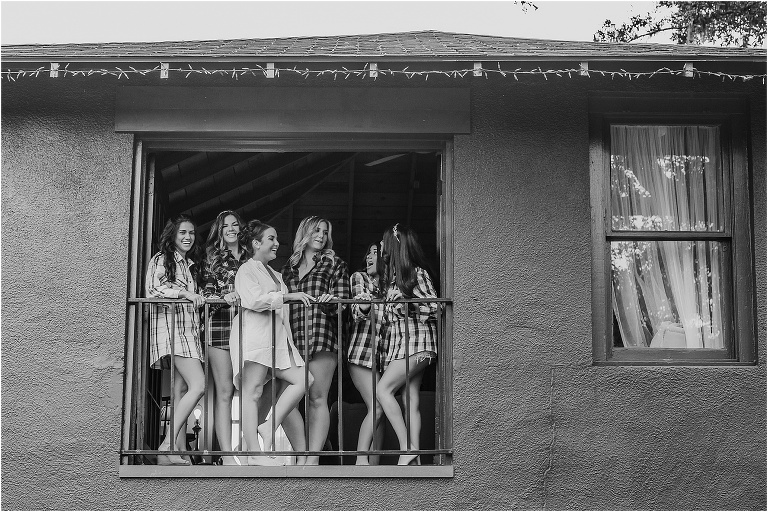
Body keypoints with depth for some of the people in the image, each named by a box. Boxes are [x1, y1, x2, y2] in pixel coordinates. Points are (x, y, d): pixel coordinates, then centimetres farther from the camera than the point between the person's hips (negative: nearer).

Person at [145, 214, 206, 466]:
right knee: (198, 385, -20)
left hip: (190, 329, 8)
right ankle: (167, 446, -19)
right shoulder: (161, 260, 1)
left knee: (180, 390, 2)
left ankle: (179, 451, 0)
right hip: (170, 326, -8)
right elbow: (152, 290, -11)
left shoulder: (192, 264, 23)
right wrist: (182, 293, -16)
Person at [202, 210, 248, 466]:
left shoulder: (250, 257, 17)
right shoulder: (213, 257, 12)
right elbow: (205, 292, 5)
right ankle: (227, 455, -10)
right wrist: (224, 297, -13)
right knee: (225, 391, -7)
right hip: (219, 324, -2)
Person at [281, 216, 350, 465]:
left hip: (322, 335, -3)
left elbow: (342, 302, 2)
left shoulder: (334, 264, 10)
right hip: (295, 338, 4)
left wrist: (331, 302, -17)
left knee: (317, 398, -8)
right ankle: (307, 451, 8)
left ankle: (313, 458, -9)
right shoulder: (289, 267, 19)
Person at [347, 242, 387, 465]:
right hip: (363, 352, -4)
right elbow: (356, 312, -9)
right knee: (376, 407, -15)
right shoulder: (359, 278, 5)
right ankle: (361, 459, -11)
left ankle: (374, 463, 4)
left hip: (383, 354, 4)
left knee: (378, 411, 1)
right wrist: (362, 307, -30)